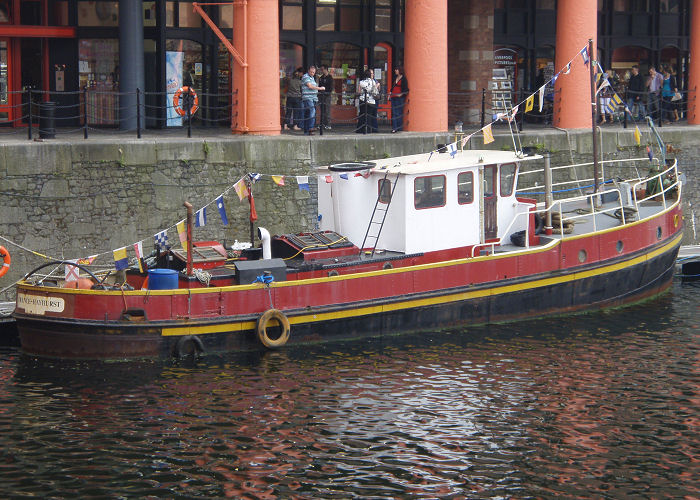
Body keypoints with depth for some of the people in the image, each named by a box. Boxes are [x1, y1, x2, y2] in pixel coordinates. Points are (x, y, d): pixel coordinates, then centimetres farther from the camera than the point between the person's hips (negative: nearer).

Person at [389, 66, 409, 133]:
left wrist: (401, 94, -18)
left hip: (399, 97, -7)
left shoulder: (403, 79, -6)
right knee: (394, 113, 3)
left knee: (398, 113, -5)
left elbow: (405, 89, -7)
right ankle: (394, 128, 3)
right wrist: (390, 93, 11)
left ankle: (399, 128, 0)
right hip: (393, 97, 7)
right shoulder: (395, 78, 15)